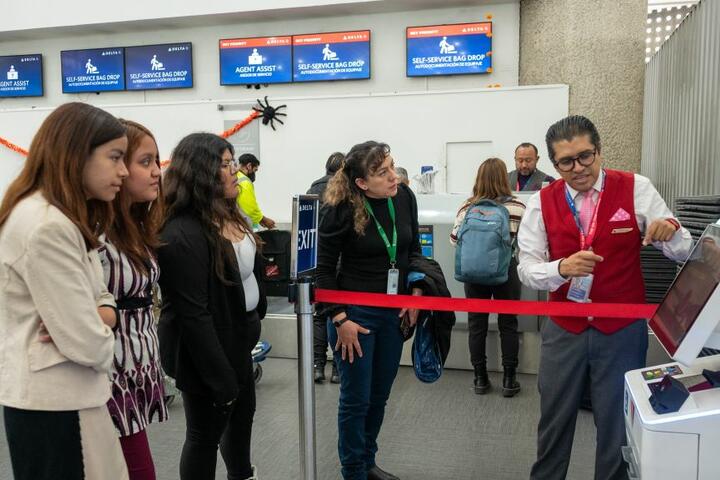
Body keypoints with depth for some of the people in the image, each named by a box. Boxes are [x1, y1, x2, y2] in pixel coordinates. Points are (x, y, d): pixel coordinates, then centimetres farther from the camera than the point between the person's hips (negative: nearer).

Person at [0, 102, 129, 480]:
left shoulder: (67, 219, 9)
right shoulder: (46, 226, -24)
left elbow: (101, 298, 12)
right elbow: (89, 345, -25)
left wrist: (101, 315, -11)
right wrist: (98, 331, -3)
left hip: (64, 396, 10)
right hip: (53, 403, -10)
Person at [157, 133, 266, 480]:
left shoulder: (227, 215, 3)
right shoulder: (182, 234, -27)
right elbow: (193, 315, -27)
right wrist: (221, 380, -23)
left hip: (238, 338, 10)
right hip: (206, 352, -10)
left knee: (243, 414, 27)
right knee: (205, 434, 10)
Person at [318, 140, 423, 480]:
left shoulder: (404, 197, -3)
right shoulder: (341, 210, -17)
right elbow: (324, 268, -10)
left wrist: (416, 293, 2)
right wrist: (339, 319, -14)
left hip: (394, 313, 5)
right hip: (355, 314, -5)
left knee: (380, 395, 17)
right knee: (356, 399, 5)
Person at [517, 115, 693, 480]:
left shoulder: (636, 189, -7)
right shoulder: (542, 202, -4)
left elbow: (683, 252, -5)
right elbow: (526, 269, -8)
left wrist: (670, 231, -28)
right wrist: (562, 268, -29)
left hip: (622, 330, -1)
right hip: (564, 330, 1)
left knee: (618, 425, 12)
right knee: (554, 422, 16)